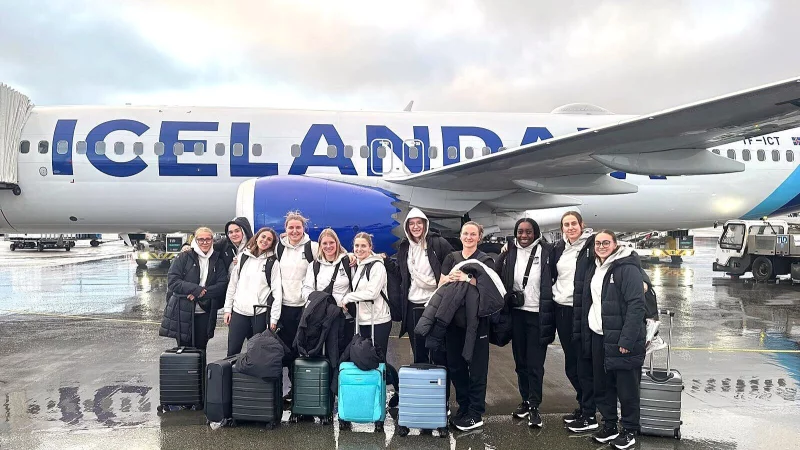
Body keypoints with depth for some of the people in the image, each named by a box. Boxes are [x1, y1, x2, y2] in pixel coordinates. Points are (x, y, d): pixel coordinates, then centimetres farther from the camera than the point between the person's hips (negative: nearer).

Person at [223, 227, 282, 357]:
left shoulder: (273, 263, 0)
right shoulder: (242, 257, 7)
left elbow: (277, 291, -3)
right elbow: (232, 284, 10)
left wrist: (274, 318, -7)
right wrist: (227, 309, 7)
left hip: (261, 314, -2)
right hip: (238, 312, 2)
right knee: (232, 352, 4)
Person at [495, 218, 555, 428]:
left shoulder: (546, 251, -6)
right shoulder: (509, 253, 4)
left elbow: (555, 279, -4)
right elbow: (500, 279, 7)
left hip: (538, 315, -4)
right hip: (516, 314, 4)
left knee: (535, 363, 0)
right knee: (520, 361, 14)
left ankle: (534, 406, 12)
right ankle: (525, 400, 28)